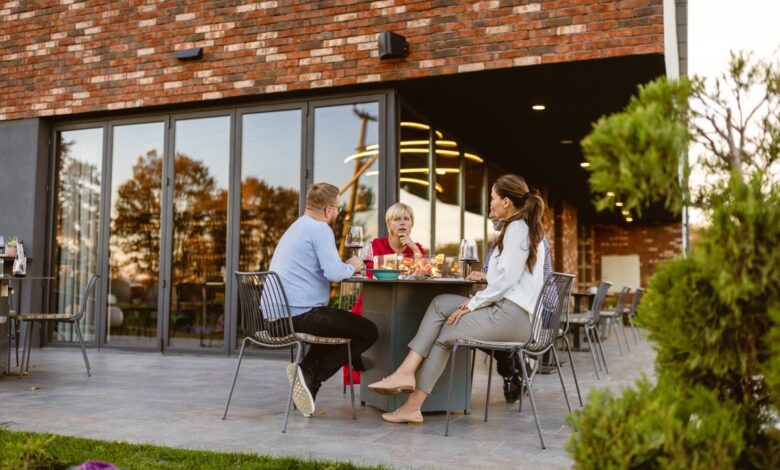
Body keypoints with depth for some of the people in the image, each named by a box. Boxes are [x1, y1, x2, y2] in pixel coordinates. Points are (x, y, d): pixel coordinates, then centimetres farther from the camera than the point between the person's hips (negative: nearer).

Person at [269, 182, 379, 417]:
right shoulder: (320, 229, -10)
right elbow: (334, 272, -21)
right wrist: (351, 266, 0)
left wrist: (344, 266, 15)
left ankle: (308, 370, 12)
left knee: (336, 322, 33)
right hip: (300, 314, -10)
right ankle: (311, 377, -5)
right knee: (368, 331, -2)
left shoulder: (296, 228, 21)